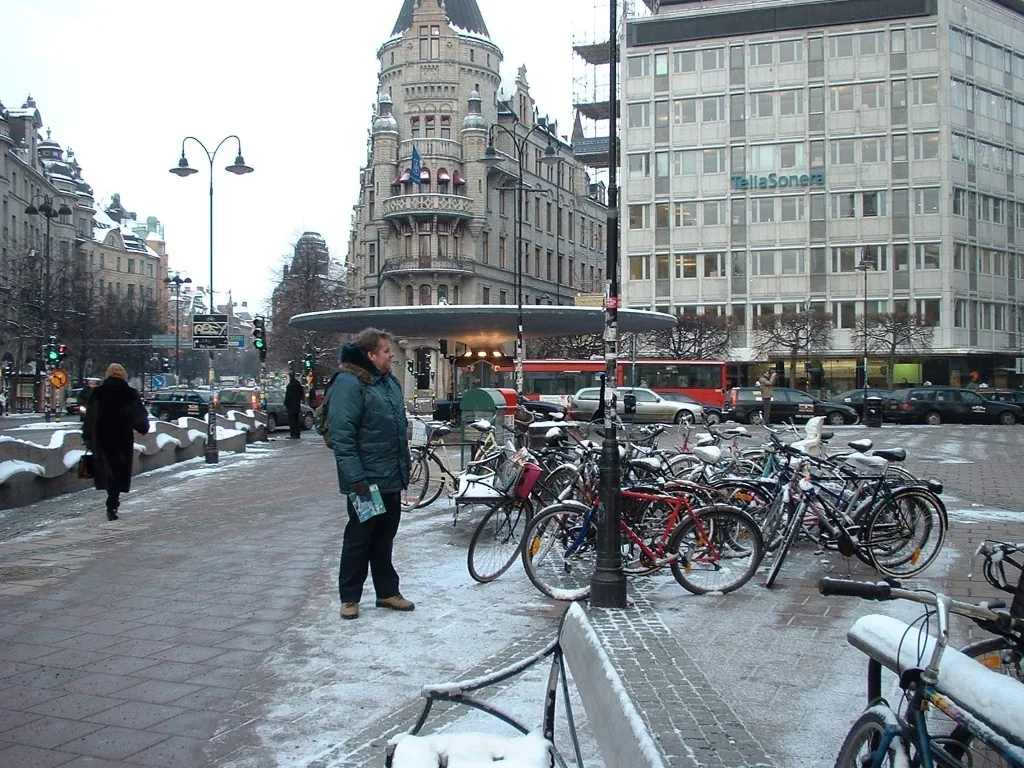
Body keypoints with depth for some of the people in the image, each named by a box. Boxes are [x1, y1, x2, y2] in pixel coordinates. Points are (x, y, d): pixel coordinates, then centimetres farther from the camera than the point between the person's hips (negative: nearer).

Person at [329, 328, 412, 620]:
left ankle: (387, 592, 26)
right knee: (359, 538, 3)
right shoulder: (349, 383, -15)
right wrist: (355, 477, -24)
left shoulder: (389, 381, 13)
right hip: (367, 481, -8)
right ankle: (349, 597, 15)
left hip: (392, 478, 8)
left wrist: (404, 469, 20)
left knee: (385, 538, 16)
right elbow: (341, 435, -20)